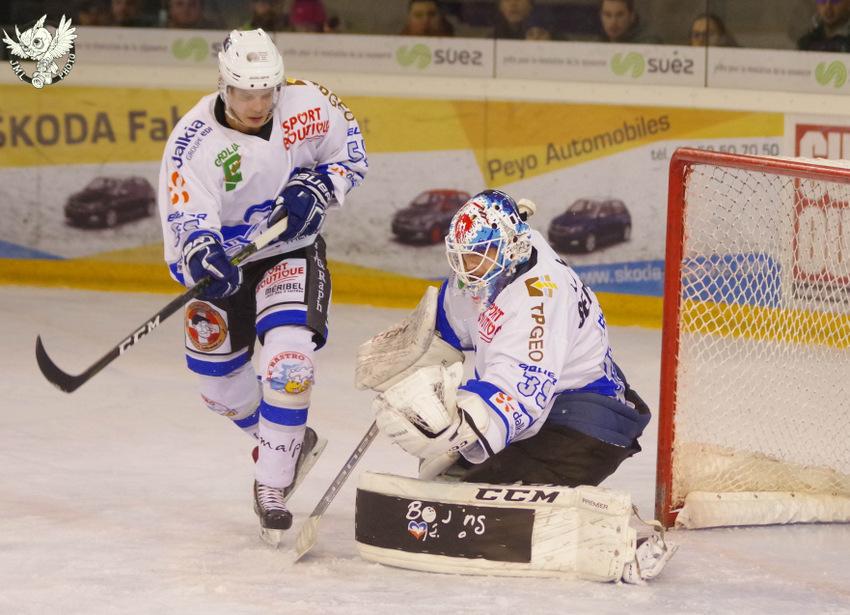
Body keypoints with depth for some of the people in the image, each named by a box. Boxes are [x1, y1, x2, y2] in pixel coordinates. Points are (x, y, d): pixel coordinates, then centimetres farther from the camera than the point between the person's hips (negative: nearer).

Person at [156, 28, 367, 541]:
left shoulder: (307, 104, -17)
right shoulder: (193, 142, -23)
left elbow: (351, 152, 0)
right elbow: (185, 217, -31)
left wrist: (316, 190, -19)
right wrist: (202, 258, -52)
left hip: (293, 252, -1)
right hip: (226, 258, 1)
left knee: (288, 355, -23)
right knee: (219, 375, 8)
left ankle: (273, 484, -11)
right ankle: (290, 441, 37)